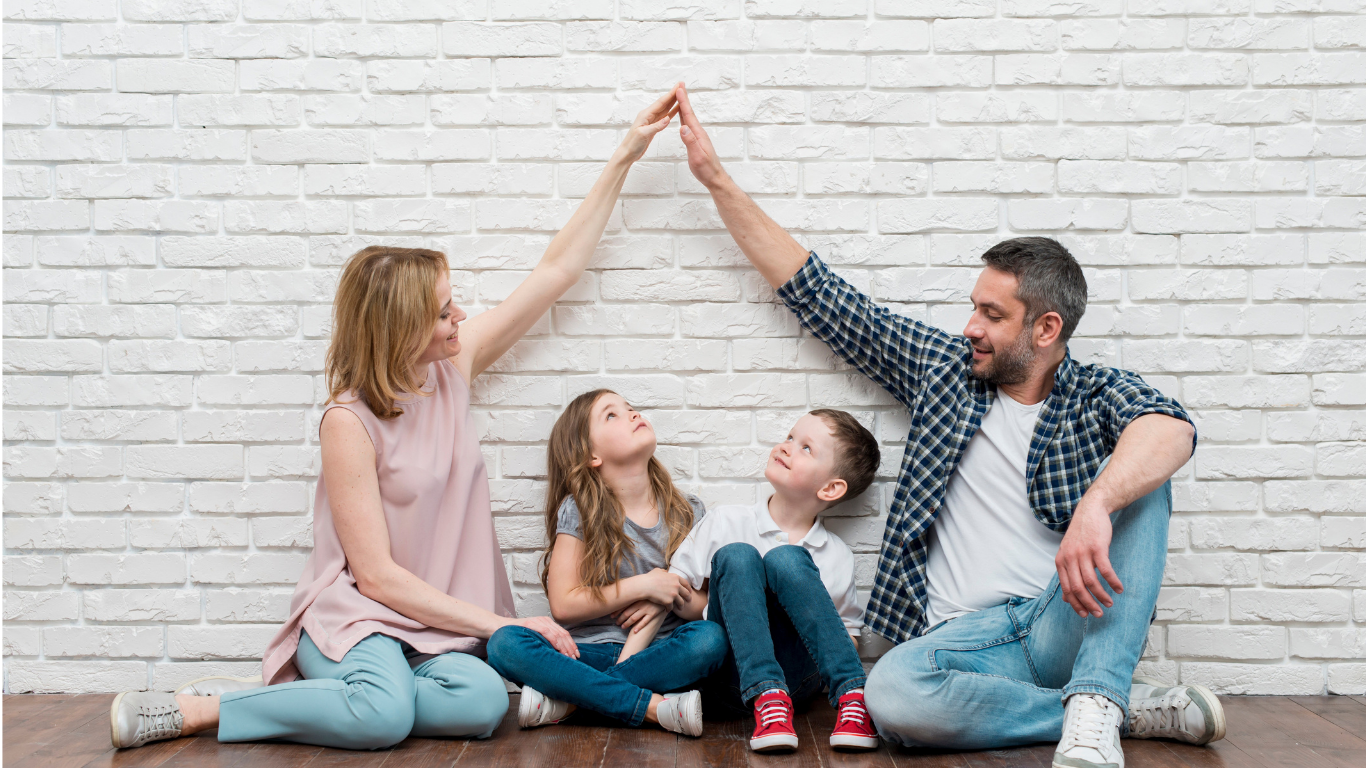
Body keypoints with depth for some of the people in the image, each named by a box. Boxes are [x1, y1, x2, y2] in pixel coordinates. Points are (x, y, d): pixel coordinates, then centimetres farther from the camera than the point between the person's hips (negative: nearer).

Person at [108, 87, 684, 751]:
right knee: (386, 713, -36)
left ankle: (311, 698, -10)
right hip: (355, 614, -5)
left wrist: (624, 156, 6)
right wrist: (499, 624, -15)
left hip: (437, 620, 5)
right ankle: (191, 710, -15)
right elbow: (376, 574, -14)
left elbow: (557, 269, 7)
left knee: (482, 702, -28)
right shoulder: (349, 422, -14)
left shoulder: (452, 365, 3)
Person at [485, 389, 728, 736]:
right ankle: (656, 707, -33)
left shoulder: (687, 512, 6)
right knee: (505, 643, -28)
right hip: (590, 651, -1)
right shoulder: (579, 512, -1)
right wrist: (644, 586, -12)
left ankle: (568, 700, -26)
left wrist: (668, 598, -12)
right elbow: (564, 604, -6)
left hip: (657, 652, 2)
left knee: (711, 638, -30)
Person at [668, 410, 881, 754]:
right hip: (736, 679, 1)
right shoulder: (727, 522, 6)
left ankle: (852, 697, -28)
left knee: (786, 559, -22)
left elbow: (850, 635, 15)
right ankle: (766, 698, -34)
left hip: (797, 675, -1)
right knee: (735, 556, -21)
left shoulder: (837, 556, 7)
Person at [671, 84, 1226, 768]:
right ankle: (1131, 706, -16)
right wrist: (717, 180, 14)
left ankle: (1093, 708, -29)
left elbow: (1171, 429, -21)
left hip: (1070, 622, -1)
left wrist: (1095, 507, -42)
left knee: (1135, 475, -23)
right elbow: (816, 294, 15)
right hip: (970, 635, 2)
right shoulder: (943, 367, 13)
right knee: (890, 694, -33)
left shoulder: (1099, 396, 5)